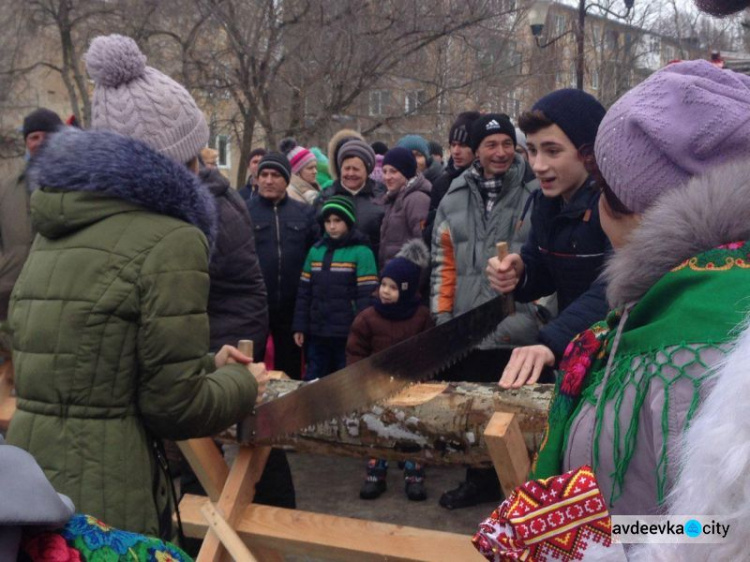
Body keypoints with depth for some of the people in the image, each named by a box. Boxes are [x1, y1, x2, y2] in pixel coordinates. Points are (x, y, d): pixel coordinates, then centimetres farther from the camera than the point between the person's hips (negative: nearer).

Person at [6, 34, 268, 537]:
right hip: (99, 496, -8)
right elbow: (174, 407, -12)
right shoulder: (171, 240, -14)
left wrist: (207, 364, 23)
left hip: (26, 482, 8)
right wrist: (241, 383, 7)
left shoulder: (58, 227, 11)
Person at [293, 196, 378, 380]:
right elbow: (304, 292, 12)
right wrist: (300, 327, 8)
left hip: (348, 335, -5)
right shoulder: (315, 251, 10)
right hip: (317, 333, 5)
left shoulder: (361, 252, -6)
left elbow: (367, 296, -10)